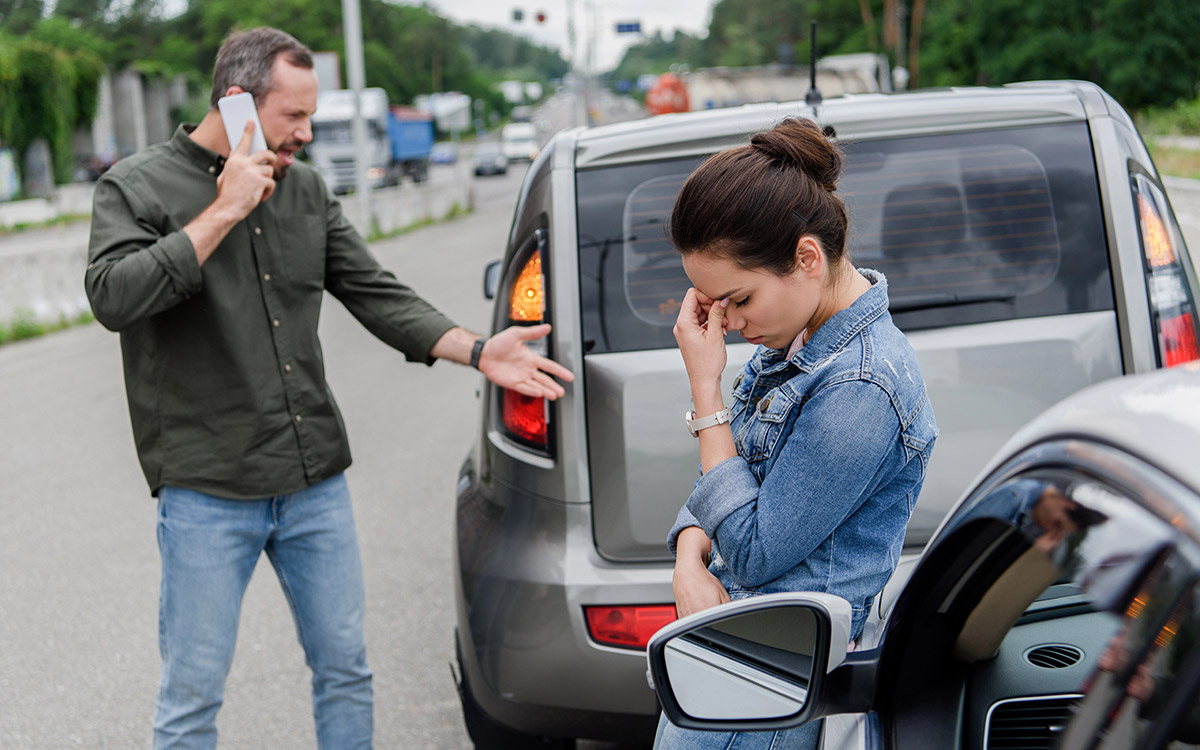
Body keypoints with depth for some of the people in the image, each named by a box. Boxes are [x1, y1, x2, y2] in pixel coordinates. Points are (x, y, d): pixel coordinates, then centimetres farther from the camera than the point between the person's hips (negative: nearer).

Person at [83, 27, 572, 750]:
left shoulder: (306, 189, 10)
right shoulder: (137, 187, -4)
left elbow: (378, 294, 9)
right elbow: (114, 296, -20)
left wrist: (479, 351, -3)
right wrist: (222, 213, -19)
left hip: (317, 482, 5)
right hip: (207, 492, -5)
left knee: (346, 671, 13)